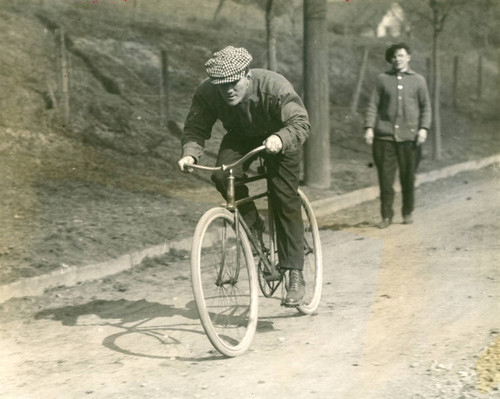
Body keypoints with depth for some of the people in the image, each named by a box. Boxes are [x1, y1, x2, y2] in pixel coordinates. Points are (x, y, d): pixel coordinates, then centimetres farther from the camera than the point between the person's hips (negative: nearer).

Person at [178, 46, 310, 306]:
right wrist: (189, 154, -41)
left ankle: (295, 274, -4)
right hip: (240, 137, 3)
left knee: (285, 201, -12)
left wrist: (280, 139, -62)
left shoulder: (275, 87, -35)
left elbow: (300, 122, -41)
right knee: (222, 176, -27)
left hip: (278, 140, -3)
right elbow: (196, 128, -19)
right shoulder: (206, 93, -25)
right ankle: (252, 224, -1)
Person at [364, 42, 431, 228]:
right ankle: (386, 215, 7)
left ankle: (407, 213, 20)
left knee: (408, 177, 5)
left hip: (409, 136, 0)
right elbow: (373, 105, 7)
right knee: (385, 177, -2)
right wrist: (369, 127, -5)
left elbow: (426, 107, 10)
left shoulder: (418, 80, 10)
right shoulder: (383, 79, 8)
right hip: (385, 135, 0)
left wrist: (423, 128, -3)